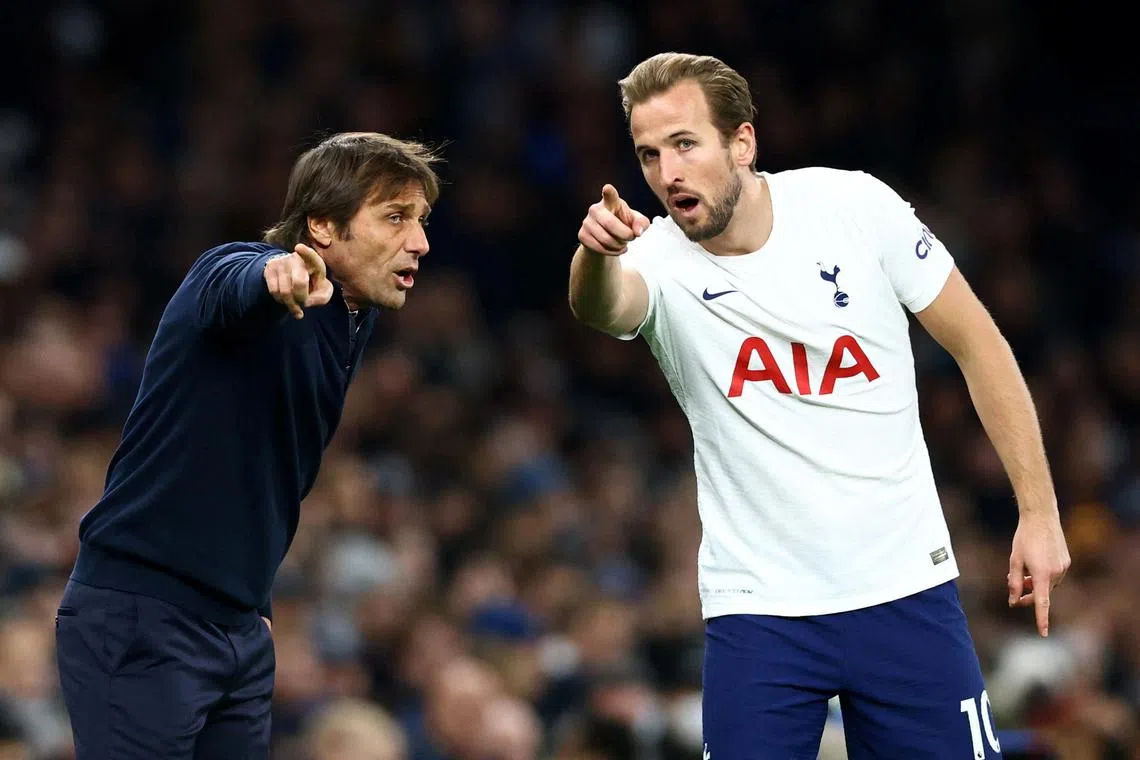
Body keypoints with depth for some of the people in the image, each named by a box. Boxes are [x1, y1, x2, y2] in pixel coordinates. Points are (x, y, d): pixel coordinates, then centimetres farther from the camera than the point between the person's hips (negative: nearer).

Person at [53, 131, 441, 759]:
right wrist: (275, 280, -62)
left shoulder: (357, 322, 12)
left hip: (241, 630, 8)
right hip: (138, 618, -8)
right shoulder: (234, 266, -12)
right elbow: (236, 287, -39)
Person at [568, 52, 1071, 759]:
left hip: (905, 588, 0)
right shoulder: (659, 260, -8)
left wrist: (1040, 513, 1)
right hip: (757, 612, 0)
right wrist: (597, 253, -57)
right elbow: (604, 306, -32)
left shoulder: (856, 205, -6)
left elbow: (977, 342, 3)